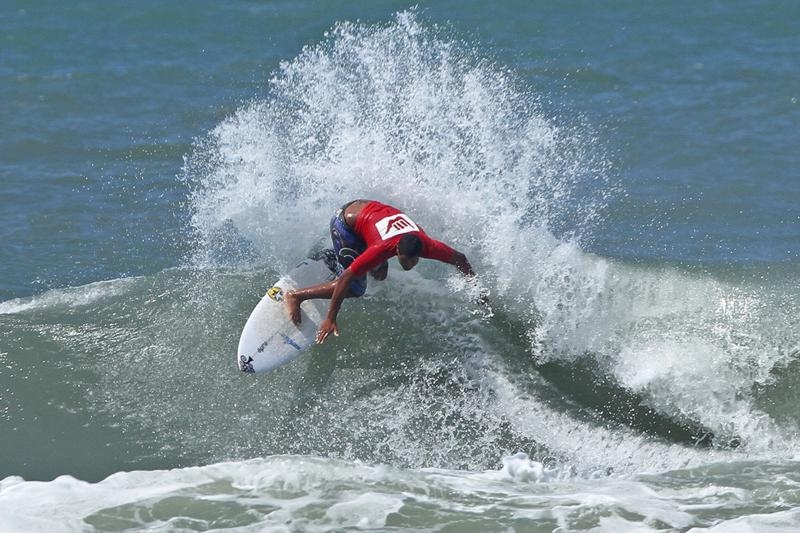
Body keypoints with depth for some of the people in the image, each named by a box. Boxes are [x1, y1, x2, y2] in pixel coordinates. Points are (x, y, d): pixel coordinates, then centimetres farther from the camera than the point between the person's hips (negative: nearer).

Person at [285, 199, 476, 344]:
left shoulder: (427, 246, -28)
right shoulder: (384, 248, -41)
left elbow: (459, 259, -10)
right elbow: (345, 278, -38)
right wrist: (330, 319, -37)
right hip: (345, 221, -6)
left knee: (379, 274, 14)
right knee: (355, 288, -13)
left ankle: (332, 257, 34)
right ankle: (295, 296, -7)